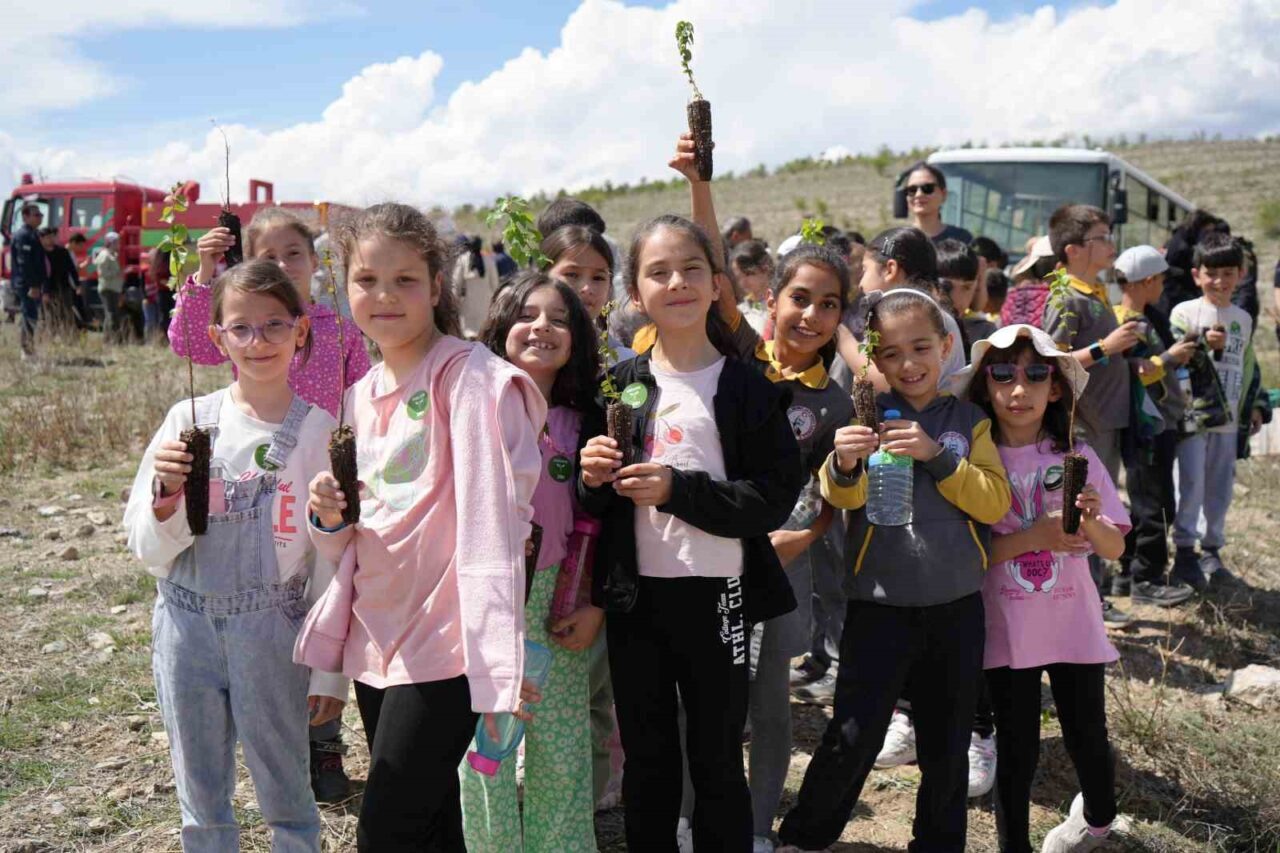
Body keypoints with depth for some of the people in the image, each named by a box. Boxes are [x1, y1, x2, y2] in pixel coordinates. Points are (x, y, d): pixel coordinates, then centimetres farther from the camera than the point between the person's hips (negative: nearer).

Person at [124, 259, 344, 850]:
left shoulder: (320, 429, -7)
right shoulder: (188, 419, -1)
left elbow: (334, 560, -4)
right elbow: (149, 551, 2)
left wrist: (331, 668, -3)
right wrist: (167, 496, -18)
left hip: (271, 630, -2)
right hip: (186, 627, 3)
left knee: (285, 798, 10)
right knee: (201, 802, 16)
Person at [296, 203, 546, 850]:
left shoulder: (471, 377, -11)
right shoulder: (363, 396, 11)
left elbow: (491, 520, -20)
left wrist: (495, 655, -27)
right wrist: (329, 517, -6)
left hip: (443, 644, -7)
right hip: (376, 639, 7)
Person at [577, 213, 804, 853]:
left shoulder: (748, 390, -5)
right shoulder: (618, 387, 6)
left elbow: (775, 500, -13)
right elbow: (594, 507, 11)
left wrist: (677, 489, -21)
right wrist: (593, 481, -11)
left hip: (715, 597, -3)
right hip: (633, 596, 3)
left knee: (717, 765, 11)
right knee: (646, 762, 17)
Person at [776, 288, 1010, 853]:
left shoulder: (968, 421, 5)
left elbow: (995, 503, -6)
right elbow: (842, 497, -14)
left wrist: (936, 454, -18)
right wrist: (843, 463, -36)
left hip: (955, 606, 3)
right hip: (879, 606, -2)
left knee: (947, 747, 15)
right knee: (852, 739, -4)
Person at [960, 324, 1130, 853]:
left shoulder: (1077, 457, -3)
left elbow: (1114, 550, -1)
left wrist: (1091, 522, -21)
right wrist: (1030, 538, -21)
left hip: (1074, 625, 2)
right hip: (1007, 629, -2)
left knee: (1087, 739, 14)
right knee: (1017, 751, 6)